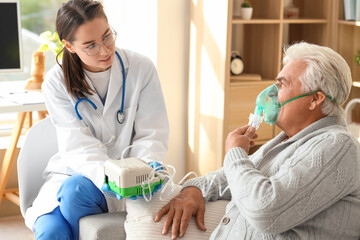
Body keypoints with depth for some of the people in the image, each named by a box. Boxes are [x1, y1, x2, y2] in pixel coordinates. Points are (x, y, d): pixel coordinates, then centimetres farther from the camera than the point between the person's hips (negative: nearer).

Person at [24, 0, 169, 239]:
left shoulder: (141, 69, -6)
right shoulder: (57, 82, -5)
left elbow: (151, 136, -5)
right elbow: (79, 146, -15)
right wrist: (107, 175, -36)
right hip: (74, 173, 1)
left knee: (75, 190, -31)